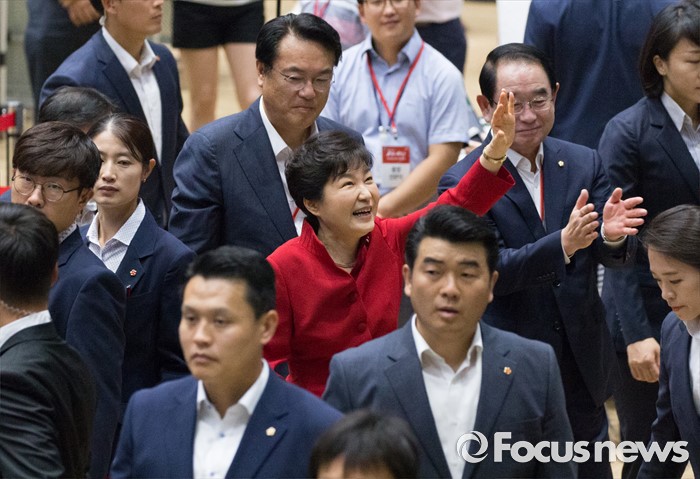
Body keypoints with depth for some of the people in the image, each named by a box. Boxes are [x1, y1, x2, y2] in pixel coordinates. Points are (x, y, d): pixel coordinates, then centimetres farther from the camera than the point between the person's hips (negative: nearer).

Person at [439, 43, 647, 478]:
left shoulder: (585, 165, 3)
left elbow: (616, 255, -4)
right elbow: (488, 271, -20)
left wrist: (613, 234, -30)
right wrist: (563, 245, -36)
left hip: (582, 372, 4)